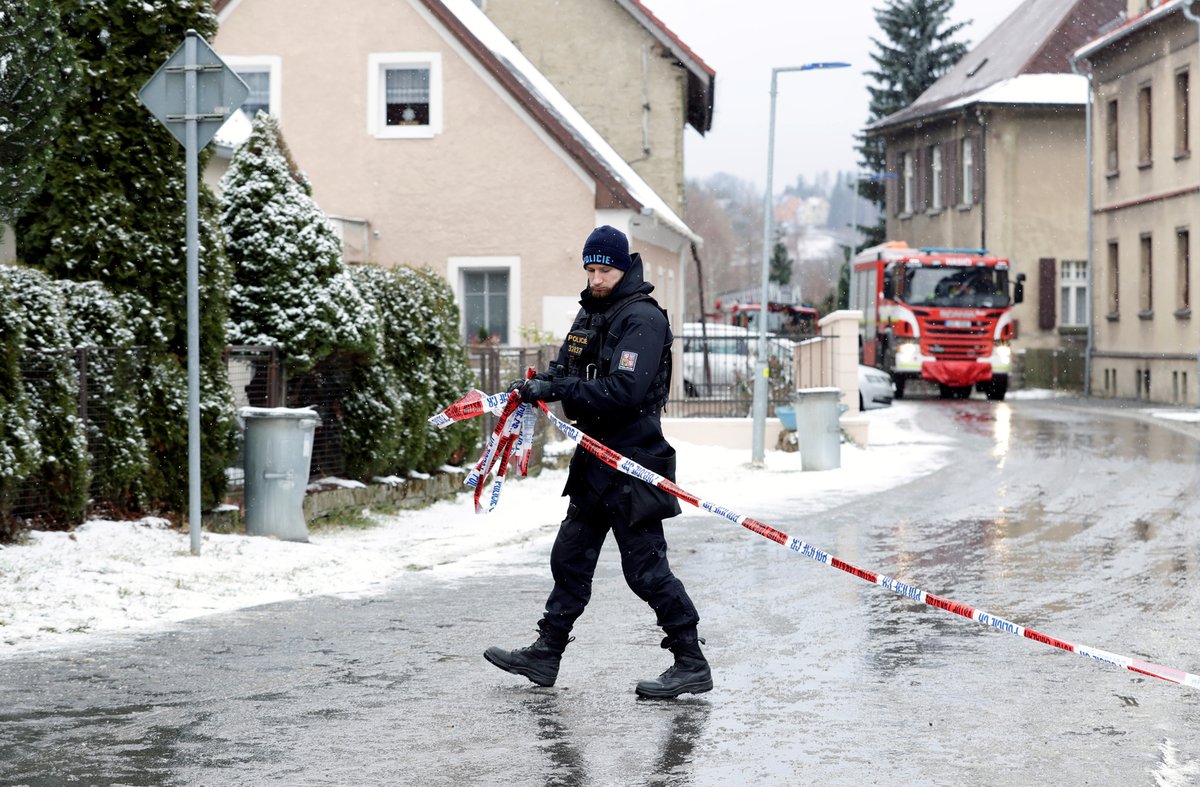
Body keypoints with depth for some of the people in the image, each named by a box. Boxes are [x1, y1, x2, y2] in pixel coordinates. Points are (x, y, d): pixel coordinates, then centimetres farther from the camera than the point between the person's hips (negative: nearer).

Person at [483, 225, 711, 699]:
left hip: (633, 459, -9)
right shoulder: (591, 312, 14)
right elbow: (567, 368, 18)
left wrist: (557, 390, -26)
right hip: (596, 456, 9)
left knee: (644, 567, -8)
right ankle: (546, 654, 24)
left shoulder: (643, 318, -15)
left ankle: (692, 664, -1)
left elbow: (623, 391, -25)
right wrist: (539, 383, -5)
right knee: (570, 556, 14)